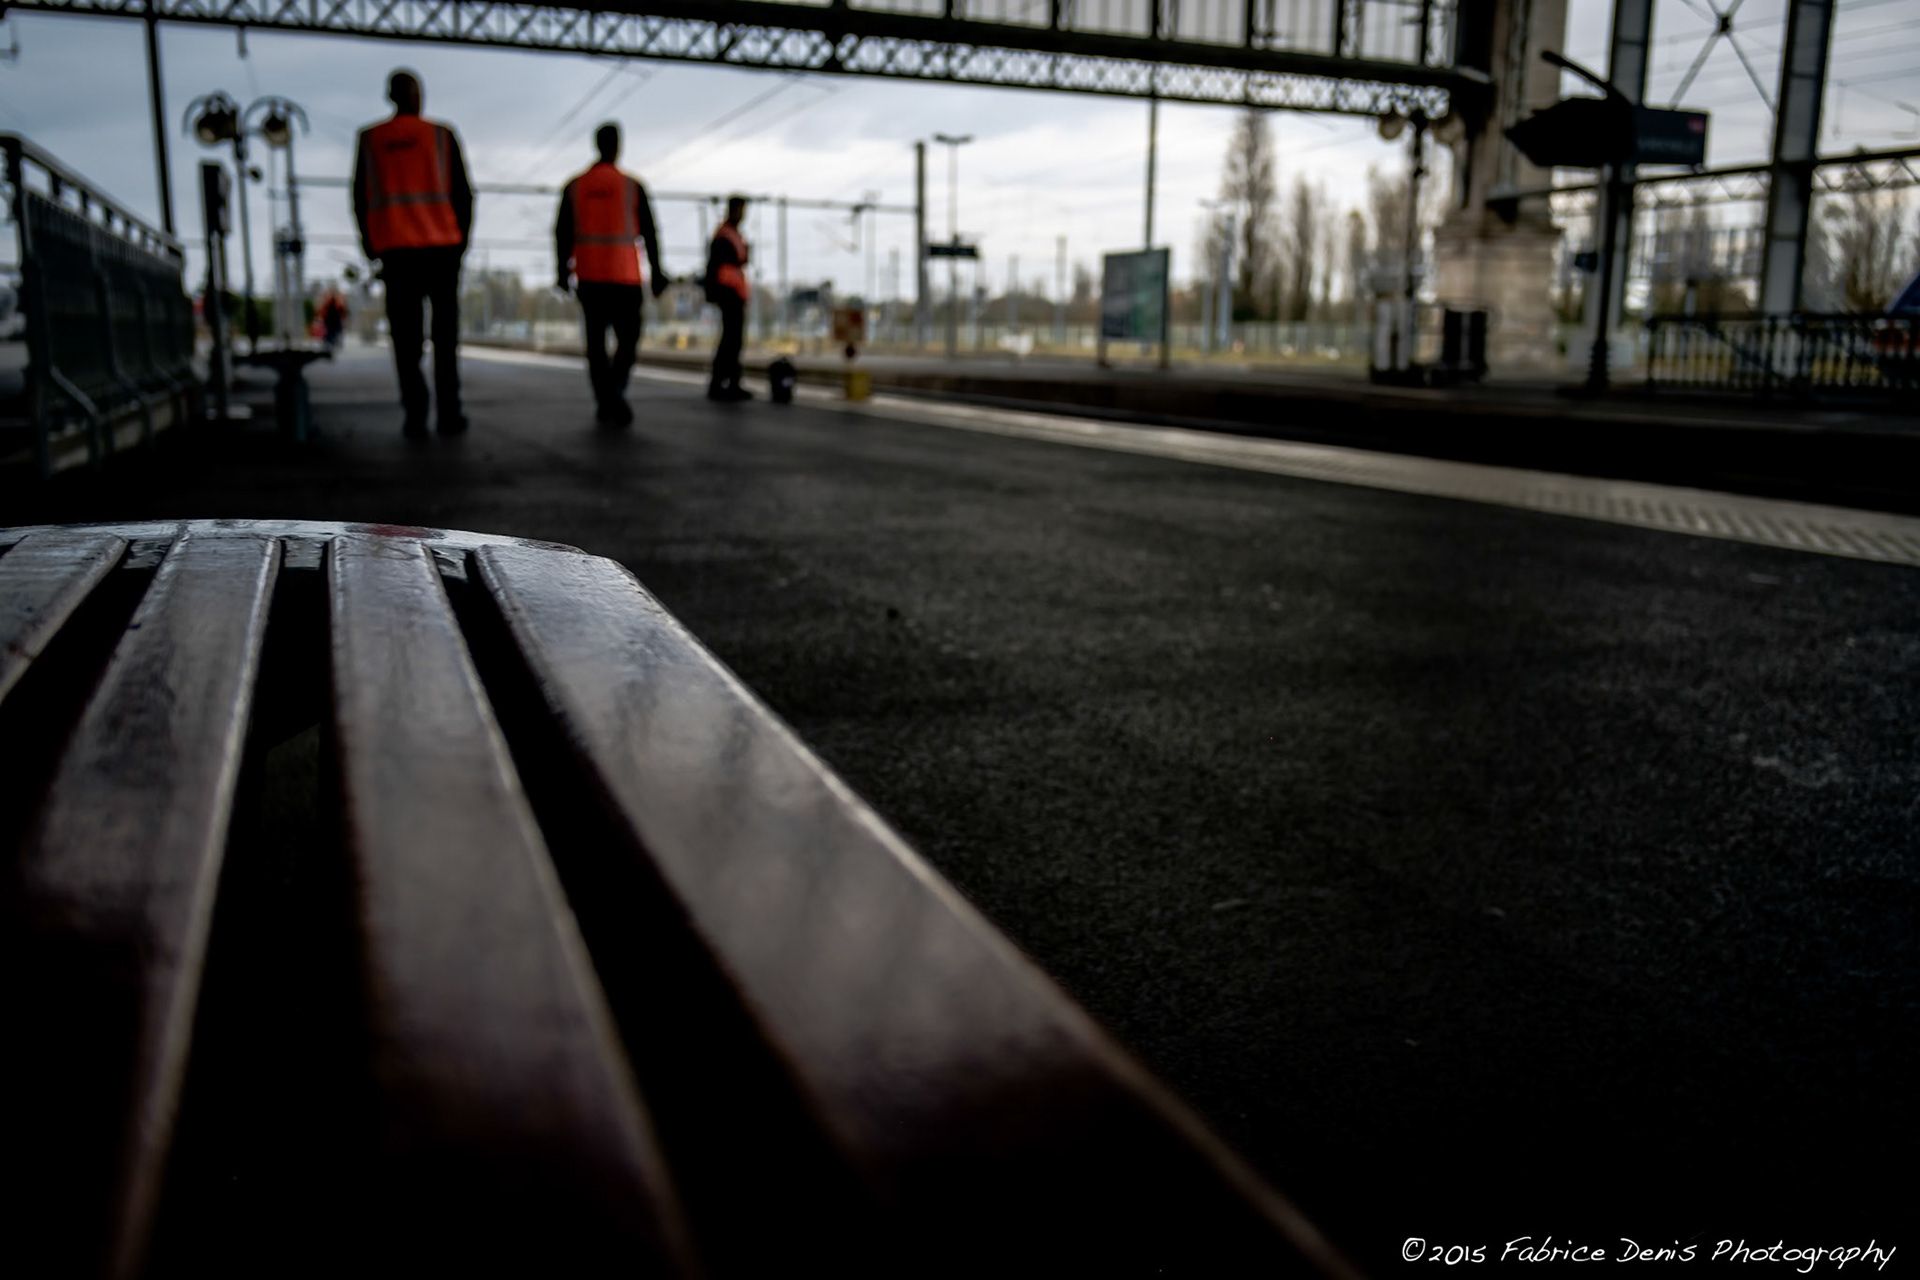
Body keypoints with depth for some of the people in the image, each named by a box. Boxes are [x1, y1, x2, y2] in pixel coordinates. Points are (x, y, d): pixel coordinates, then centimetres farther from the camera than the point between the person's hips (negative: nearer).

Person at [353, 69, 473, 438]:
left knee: (406, 336, 2)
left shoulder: (369, 139, 8)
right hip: (442, 246, -1)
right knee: (445, 332, 4)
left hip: (395, 248, 1)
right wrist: (461, 239, 11)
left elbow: (361, 197, 9)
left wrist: (371, 245, 17)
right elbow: (462, 193, 3)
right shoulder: (442, 135, 4)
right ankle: (449, 413, -1)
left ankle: (415, 417, -4)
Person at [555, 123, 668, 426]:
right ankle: (615, 389, -15)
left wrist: (563, 272, 11)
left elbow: (562, 233, 4)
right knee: (628, 337, 6)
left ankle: (604, 402, 0)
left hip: (588, 276, 2)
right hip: (625, 275, -2)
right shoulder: (632, 185, -1)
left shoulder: (574, 187, 5)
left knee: (596, 339, 7)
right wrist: (657, 272, 4)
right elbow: (648, 232, -2)